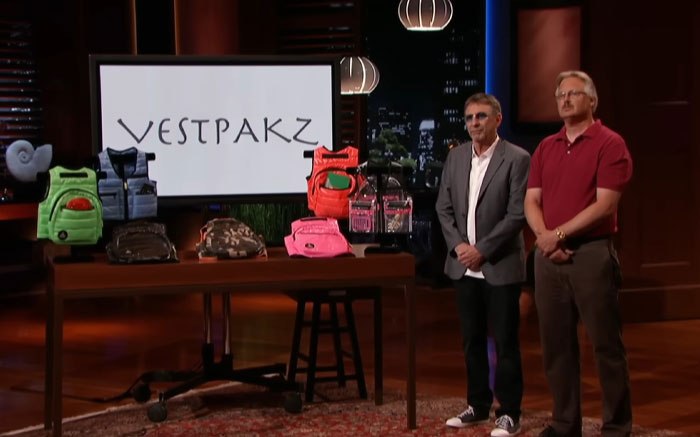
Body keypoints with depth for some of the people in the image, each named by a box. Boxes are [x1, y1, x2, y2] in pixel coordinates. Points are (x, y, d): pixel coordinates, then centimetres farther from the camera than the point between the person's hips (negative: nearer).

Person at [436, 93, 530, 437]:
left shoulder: (517, 159, -8)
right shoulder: (455, 156, 9)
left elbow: (517, 214, -13)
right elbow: (444, 207, 10)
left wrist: (482, 249, -15)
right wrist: (458, 244, -4)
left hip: (500, 266, -5)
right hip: (464, 265, 5)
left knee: (505, 341, 1)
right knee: (472, 340, 12)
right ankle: (477, 405, 24)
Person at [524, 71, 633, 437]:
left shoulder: (610, 144, -4)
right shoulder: (546, 148, 14)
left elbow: (606, 204, -12)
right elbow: (531, 201, 9)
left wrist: (558, 234, -13)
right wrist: (543, 236, -9)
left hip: (591, 253, -6)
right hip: (549, 255, 6)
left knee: (606, 344, -1)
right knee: (556, 344, 9)